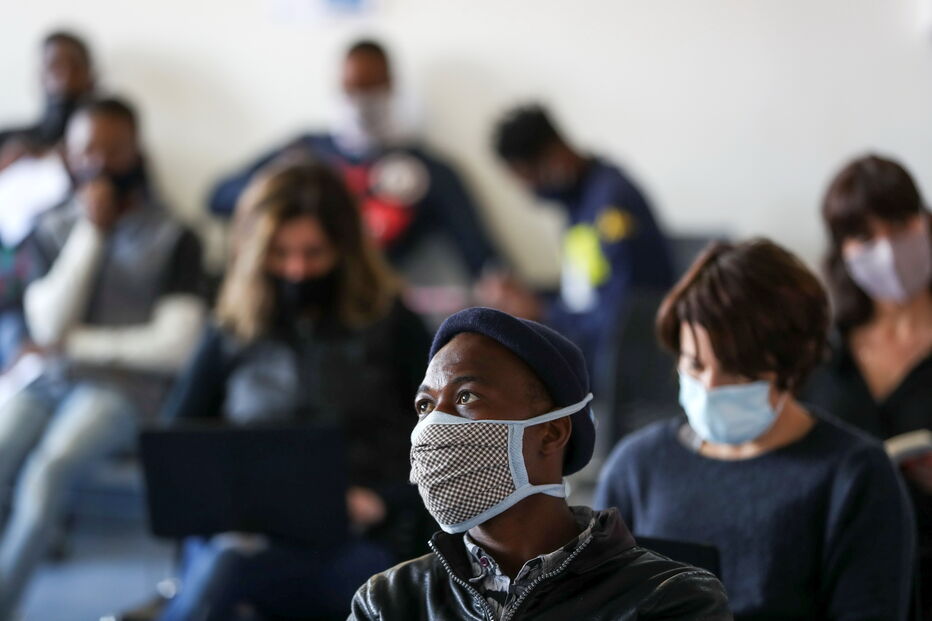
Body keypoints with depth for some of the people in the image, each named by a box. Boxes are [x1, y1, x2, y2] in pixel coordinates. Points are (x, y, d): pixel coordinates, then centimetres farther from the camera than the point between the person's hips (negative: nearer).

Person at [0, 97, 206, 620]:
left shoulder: (173, 239, 2)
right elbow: (49, 324, 0)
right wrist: (92, 232, -4)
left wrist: (77, 342, -1)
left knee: (48, 470, -32)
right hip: (51, 381, 3)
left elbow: (175, 346, -5)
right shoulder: (53, 231, 13)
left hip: (128, 385, -3)